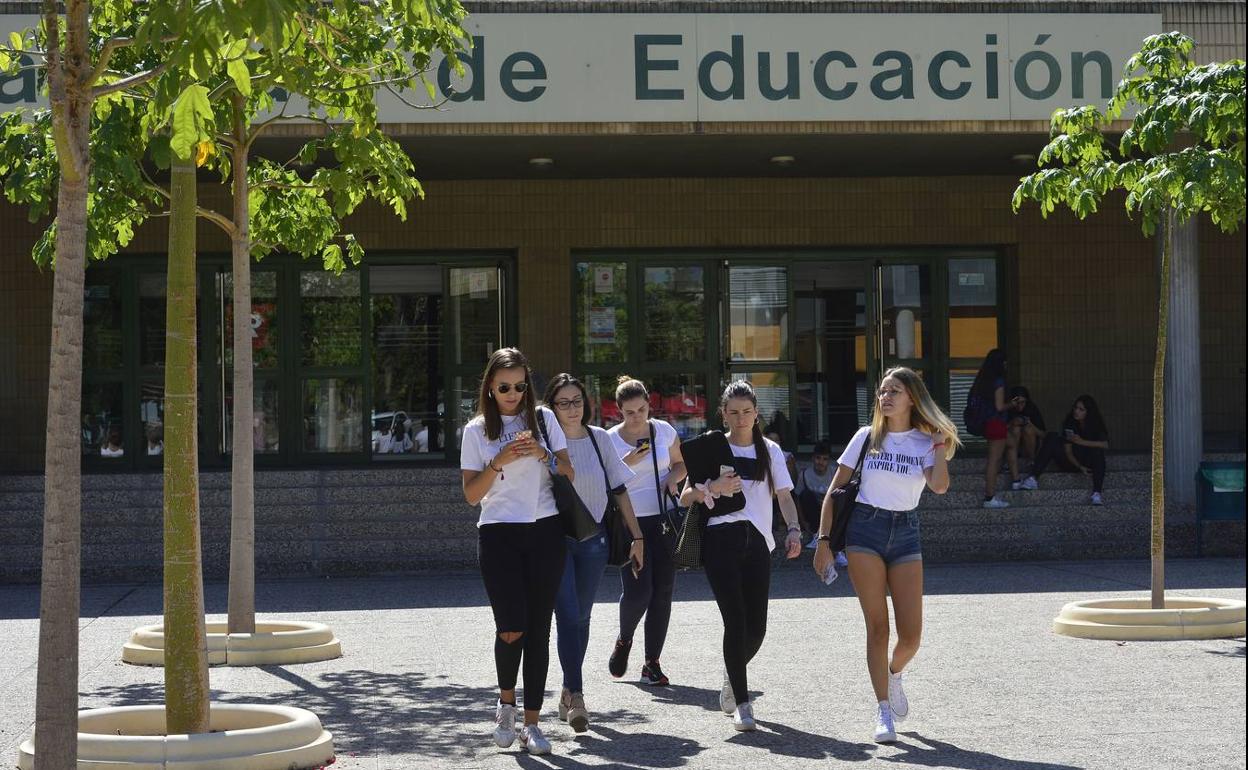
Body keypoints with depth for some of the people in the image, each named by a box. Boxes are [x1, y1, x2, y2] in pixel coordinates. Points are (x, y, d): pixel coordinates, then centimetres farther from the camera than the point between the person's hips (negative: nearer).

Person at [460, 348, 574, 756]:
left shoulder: (543, 418, 8)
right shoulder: (477, 431, 4)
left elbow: (568, 474, 7)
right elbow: (472, 494, 0)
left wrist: (543, 454, -12)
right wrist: (499, 462, -15)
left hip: (546, 530, 2)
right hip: (499, 533, -2)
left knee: (538, 629, 2)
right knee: (511, 628, -12)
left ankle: (532, 722, 8)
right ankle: (506, 701, 15)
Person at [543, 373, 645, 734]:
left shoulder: (599, 438, 6)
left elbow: (619, 490, 10)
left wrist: (636, 536, 9)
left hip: (592, 539, 4)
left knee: (581, 618, 10)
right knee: (568, 616, -12)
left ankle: (568, 693, 22)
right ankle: (576, 697, -14)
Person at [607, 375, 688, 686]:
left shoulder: (664, 431, 6)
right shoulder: (611, 440, -3)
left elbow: (681, 463, 20)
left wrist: (673, 479, -2)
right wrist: (627, 463, -19)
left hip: (663, 521, 3)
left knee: (662, 591, 2)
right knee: (637, 591, -13)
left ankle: (652, 663, 11)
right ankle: (624, 641, 19)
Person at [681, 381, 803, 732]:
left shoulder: (770, 451, 15)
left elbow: (784, 495, 10)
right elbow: (685, 497, 5)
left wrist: (793, 529, -8)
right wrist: (711, 488, -15)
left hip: (757, 541, 3)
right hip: (721, 540, -3)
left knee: (756, 627, -1)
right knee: (736, 620, -12)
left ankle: (732, 674, 31)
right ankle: (741, 702, -5)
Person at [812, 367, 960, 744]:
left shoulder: (927, 442, 4)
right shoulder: (867, 437, 4)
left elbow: (939, 486, -16)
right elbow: (835, 489, 4)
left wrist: (940, 446, -11)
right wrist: (824, 539, -2)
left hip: (906, 533, 1)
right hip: (865, 529, -1)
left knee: (911, 634, -4)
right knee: (878, 627, -4)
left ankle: (893, 674, 30)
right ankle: (883, 712, 2)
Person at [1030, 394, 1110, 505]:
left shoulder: (1096, 425, -7)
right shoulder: (1069, 424, -6)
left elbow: (1105, 445, -23)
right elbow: (1068, 451, -9)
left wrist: (1082, 442, -30)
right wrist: (1080, 467, -24)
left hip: (1091, 463, -1)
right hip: (1073, 462, 1)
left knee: (1097, 450, -33)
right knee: (1052, 438, -19)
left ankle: (1097, 493, -42)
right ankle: (1033, 478, -34)